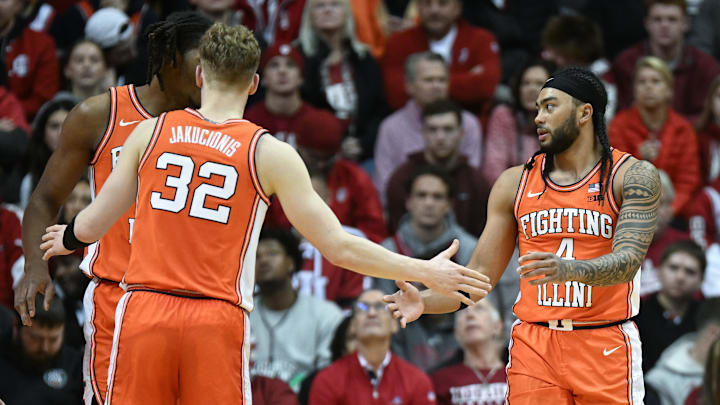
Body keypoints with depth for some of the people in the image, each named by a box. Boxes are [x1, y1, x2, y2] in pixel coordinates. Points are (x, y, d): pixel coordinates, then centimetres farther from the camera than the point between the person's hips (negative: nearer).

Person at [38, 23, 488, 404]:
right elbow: (339, 247, 0)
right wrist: (427, 272, 8)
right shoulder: (269, 154, 1)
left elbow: (93, 225, 13)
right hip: (218, 319, -1)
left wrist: (65, 239, 37)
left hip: (144, 314, 2)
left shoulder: (151, 132, 7)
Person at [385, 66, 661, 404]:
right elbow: (481, 274, 10)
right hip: (534, 347, 3)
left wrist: (568, 269, -36)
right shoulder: (515, 183, 10)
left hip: (606, 347, -3)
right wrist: (425, 302, -9)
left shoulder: (632, 175, -1)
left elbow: (628, 260, -16)